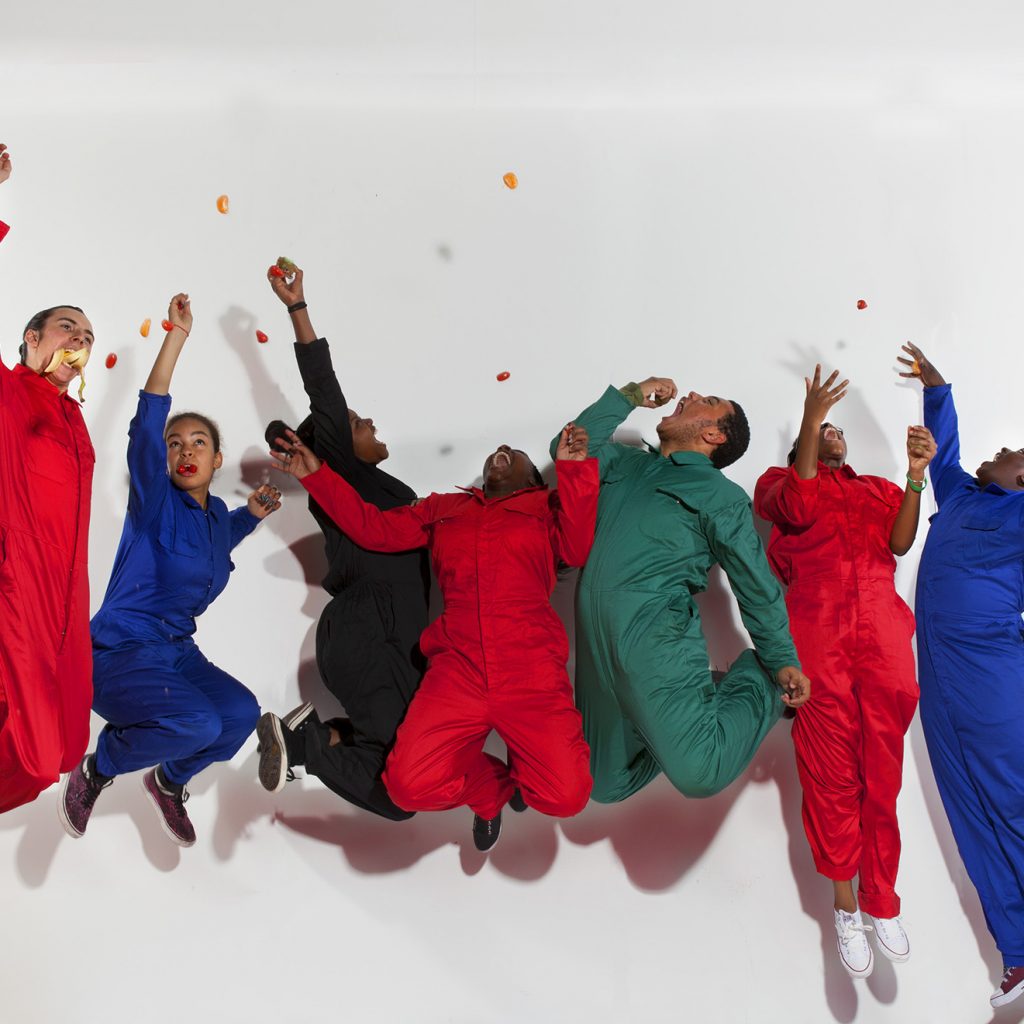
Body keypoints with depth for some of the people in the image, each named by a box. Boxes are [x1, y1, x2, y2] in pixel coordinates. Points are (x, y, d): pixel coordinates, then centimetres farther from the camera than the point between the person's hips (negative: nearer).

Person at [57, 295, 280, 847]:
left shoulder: (216, 513, 8)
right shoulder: (155, 501, -10)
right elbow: (147, 424, -26)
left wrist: (251, 515, 14)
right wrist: (177, 335, -30)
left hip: (177, 652, 6)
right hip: (119, 652, -6)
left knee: (241, 713, -20)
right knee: (197, 721, -30)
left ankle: (169, 780, 11)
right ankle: (94, 770, -1)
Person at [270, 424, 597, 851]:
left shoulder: (547, 507, 19)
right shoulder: (444, 508, 26)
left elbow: (576, 550, 0)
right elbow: (374, 528, 20)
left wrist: (574, 468, -8)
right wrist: (316, 475, 15)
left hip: (532, 668, -2)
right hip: (459, 667, 2)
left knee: (565, 797, -18)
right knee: (410, 786, -18)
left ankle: (522, 764, 21)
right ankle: (492, 787, 16)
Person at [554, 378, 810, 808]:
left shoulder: (723, 496, 5)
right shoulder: (628, 465, 22)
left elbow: (758, 588, 4)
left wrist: (782, 662, -3)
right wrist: (631, 396, 16)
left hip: (655, 632, -5)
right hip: (596, 640, 5)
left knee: (698, 770, -24)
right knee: (607, 785, 5)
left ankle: (757, 683, 4)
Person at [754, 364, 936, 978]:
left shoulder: (880, 489, 26)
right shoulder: (782, 482, 18)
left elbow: (900, 543, 8)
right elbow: (800, 506, -5)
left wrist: (917, 474, -3)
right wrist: (810, 420, -8)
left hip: (883, 631, 3)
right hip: (817, 632, -2)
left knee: (883, 771, 0)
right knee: (831, 772, -3)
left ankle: (882, 902, 11)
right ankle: (845, 906, 7)